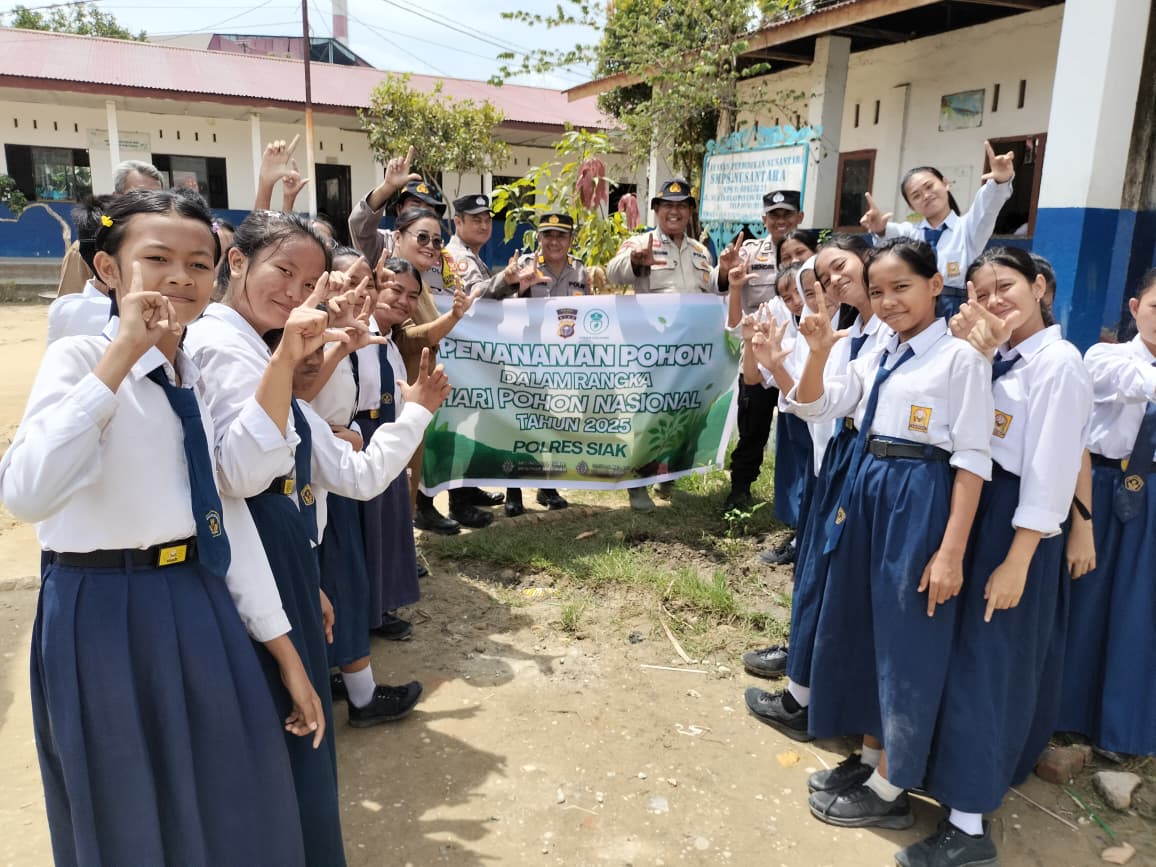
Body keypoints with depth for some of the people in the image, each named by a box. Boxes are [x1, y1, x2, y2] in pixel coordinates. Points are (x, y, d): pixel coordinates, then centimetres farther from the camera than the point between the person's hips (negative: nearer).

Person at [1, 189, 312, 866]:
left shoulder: (206, 381, 6)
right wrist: (122, 354, -29)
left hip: (203, 607, 6)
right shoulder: (80, 357, -11)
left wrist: (284, 649, 7)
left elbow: (227, 519, 7)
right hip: (106, 614, -5)